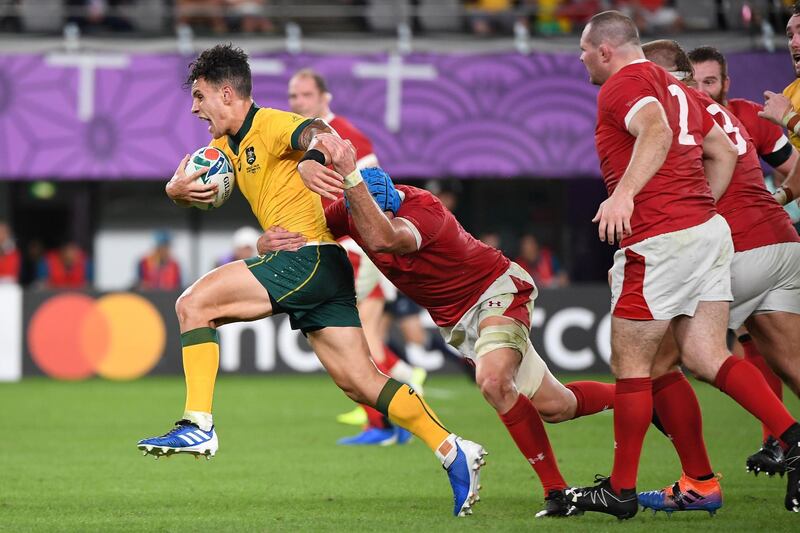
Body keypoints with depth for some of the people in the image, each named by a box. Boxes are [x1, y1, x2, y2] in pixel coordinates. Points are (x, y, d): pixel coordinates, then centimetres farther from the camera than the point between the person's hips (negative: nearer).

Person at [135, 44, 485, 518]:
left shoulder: (269, 124, -8)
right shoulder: (228, 144, 21)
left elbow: (317, 131, -28)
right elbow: (186, 183, 22)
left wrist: (311, 158, -53)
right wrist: (178, 189, -4)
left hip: (309, 257, -9)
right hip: (319, 273, 9)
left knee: (194, 305, -13)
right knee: (361, 383, 3)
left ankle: (200, 426, -16)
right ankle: (454, 452, 2)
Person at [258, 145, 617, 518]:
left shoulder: (424, 209, -32)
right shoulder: (355, 212, -14)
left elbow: (383, 239, -55)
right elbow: (272, 242, -11)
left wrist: (349, 175, -61)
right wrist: (270, 241, -35)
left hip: (497, 291, -7)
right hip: (454, 319, 7)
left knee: (493, 381, -34)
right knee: (554, 407, 7)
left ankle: (555, 489, -22)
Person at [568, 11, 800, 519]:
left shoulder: (623, 84, -7)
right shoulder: (672, 86, 21)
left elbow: (657, 131, -27)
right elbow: (725, 152, 25)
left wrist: (624, 193, -38)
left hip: (661, 240, -9)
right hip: (710, 229, 9)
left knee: (630, 363, 1)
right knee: (707, 357, 7)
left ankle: (621, 490, 7)